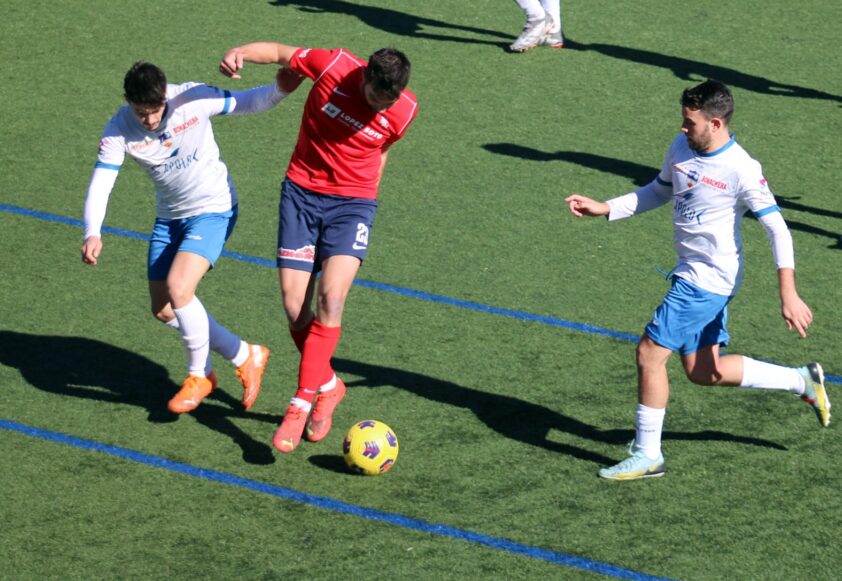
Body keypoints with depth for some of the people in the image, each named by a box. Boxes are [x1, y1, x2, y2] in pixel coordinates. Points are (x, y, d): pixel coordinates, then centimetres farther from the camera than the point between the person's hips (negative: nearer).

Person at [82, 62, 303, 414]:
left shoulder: (192, 99, -21)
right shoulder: (119, 130, -16)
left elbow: (248, 103, -6)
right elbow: (99, 185, -20)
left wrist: (280, 89, -26)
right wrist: (93, 233, -37)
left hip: (213, 210, -5)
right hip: (169, 217, 5)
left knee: (178, 288, -23)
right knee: (163, 310, 5)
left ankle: (198, 374, 0)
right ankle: (244, 356, 23)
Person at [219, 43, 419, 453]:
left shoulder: (404, 111, -9)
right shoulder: (332, 66, -15)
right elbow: (280, 53, 0)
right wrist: (240, 53, -17)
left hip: (353, 203, -1)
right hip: (301, 192, 1)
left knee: (331, 300, -19)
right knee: (294, 307, -3)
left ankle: (302, 403, -13)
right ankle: (328, 385, 22)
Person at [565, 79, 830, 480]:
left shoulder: (741, 170, -20)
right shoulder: (681, 147, 3)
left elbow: (777, 229, -18)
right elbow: (660, 191, 22)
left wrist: (788, 295, -22)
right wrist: (605, 209, 12)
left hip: (709, 279, -9)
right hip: (693, 273, 9)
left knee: (650, 353, -7)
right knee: (702, 371, 14)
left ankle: (646, 455, 6)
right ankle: (802, 381, 26)